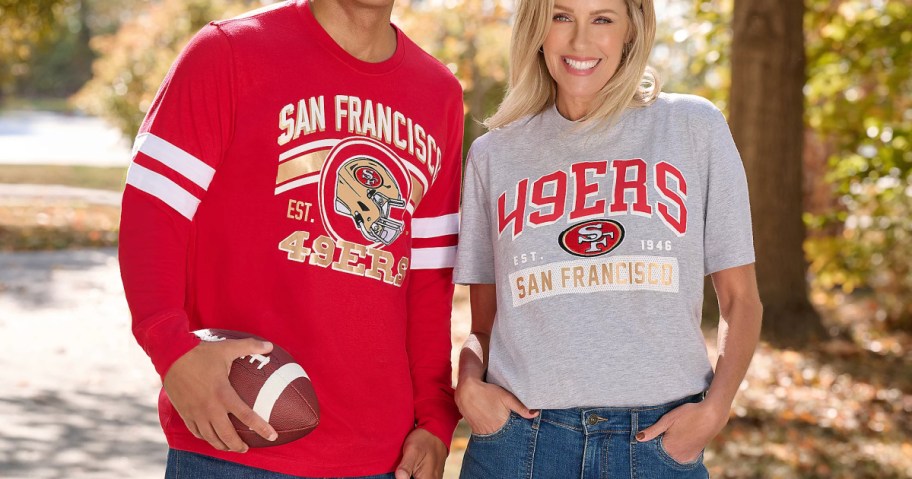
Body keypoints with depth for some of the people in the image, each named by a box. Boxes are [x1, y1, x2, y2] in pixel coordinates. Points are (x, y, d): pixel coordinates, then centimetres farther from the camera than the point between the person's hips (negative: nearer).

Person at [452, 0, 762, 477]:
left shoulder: (693, 126, 3)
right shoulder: (493, 154, 8)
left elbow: (739, 298, 5)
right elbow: (484, 325, 11)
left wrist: (714, 407, -9)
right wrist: (469, 383, -9)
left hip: (660, 440, -1)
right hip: (519, 434, 1)